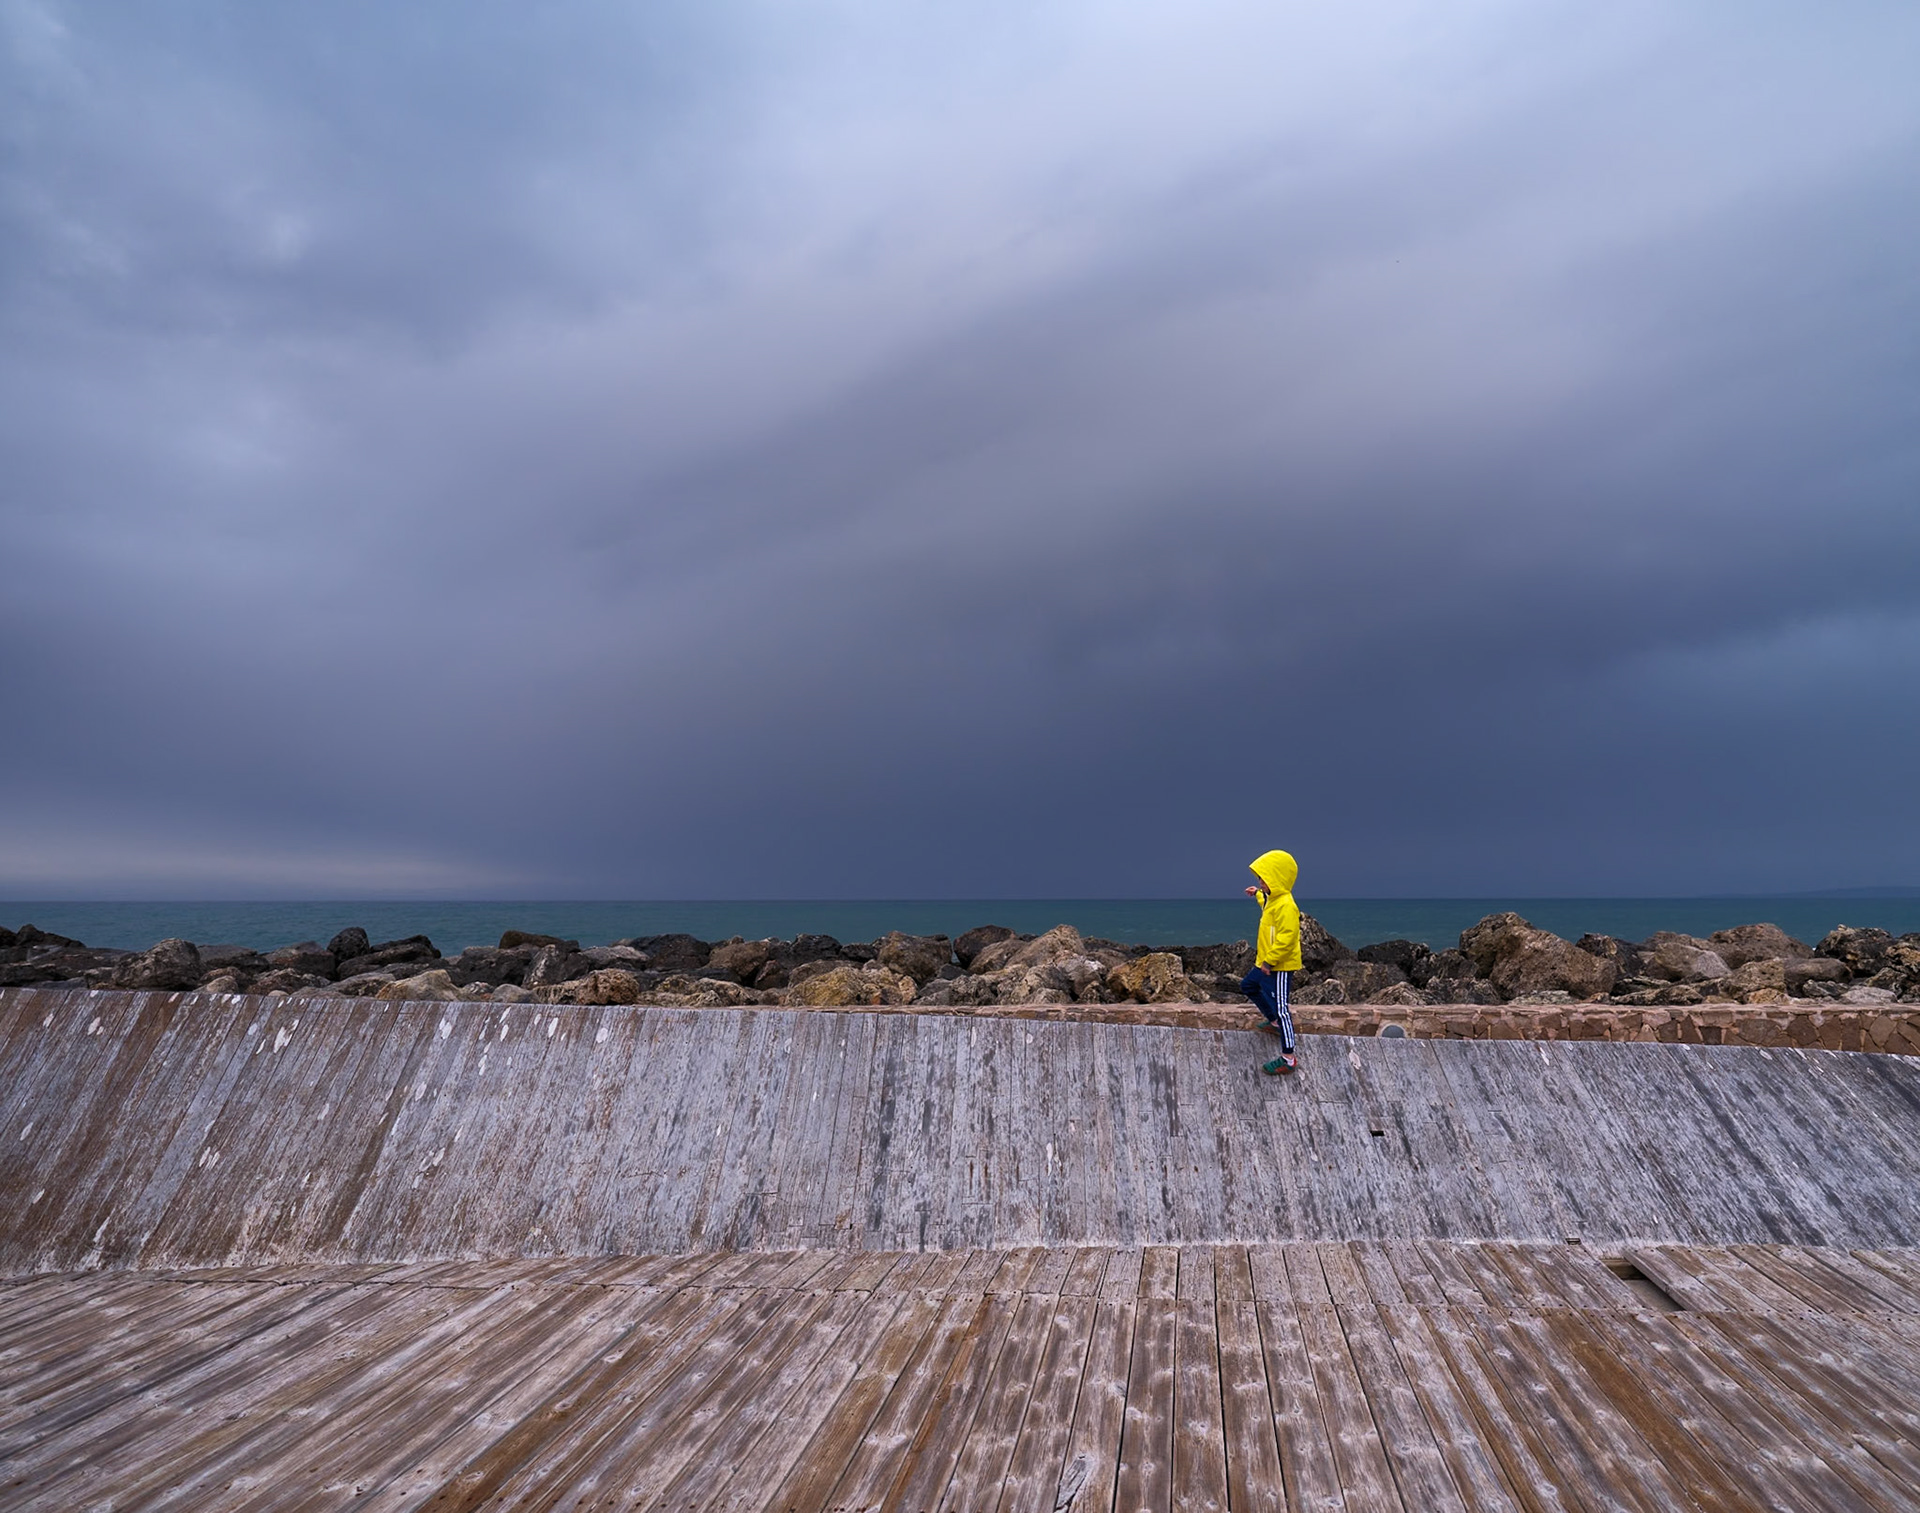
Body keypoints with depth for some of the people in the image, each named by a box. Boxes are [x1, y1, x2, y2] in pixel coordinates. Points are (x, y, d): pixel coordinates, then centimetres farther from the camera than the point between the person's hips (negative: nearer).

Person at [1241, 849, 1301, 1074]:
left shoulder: (1286, 906, -26)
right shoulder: (1273, 899, 6)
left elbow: (1286, 938, -30)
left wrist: (1269, 961, -25)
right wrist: (1258, 895, 34)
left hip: (1280, 967, -11)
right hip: (1266, 963, 11)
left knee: (1280, 1009, -6)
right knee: (1248, 986, 28)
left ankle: (1288, 1058, 0)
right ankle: (1274, 1022, 41)